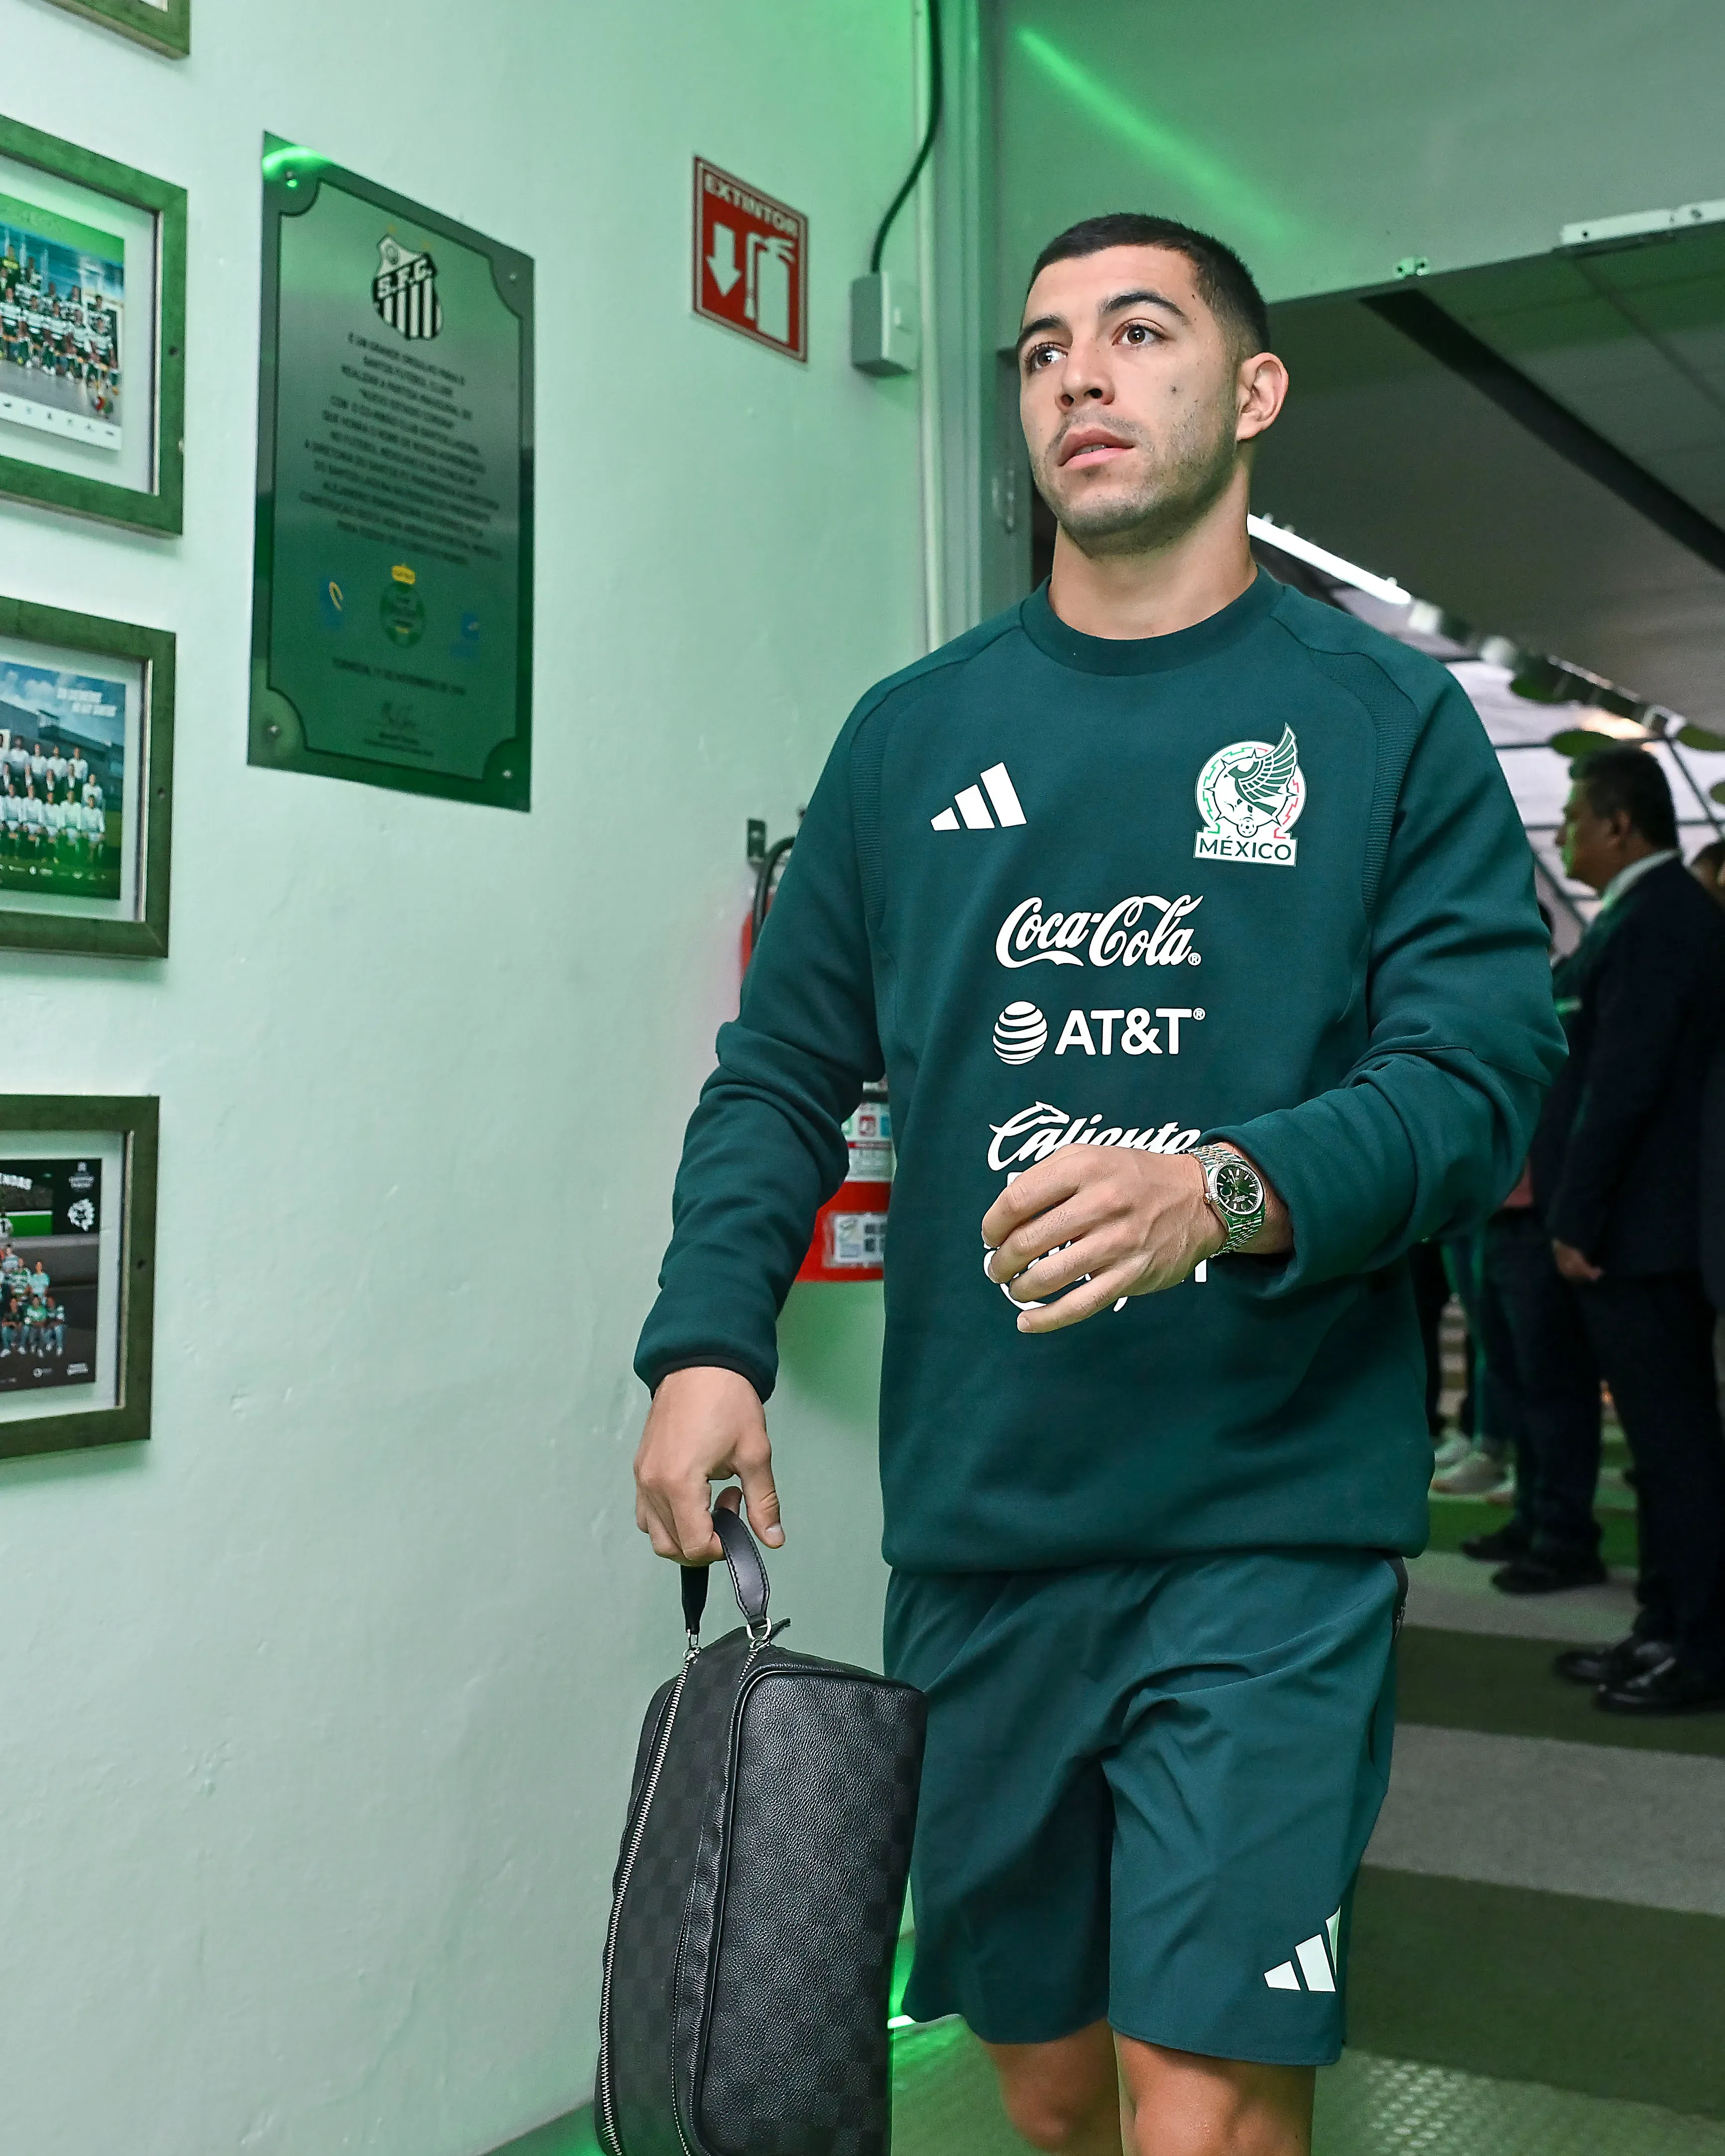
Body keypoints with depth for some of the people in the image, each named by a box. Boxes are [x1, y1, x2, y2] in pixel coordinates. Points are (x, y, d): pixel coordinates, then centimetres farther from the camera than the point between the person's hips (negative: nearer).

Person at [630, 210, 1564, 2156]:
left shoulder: (1385, 718, 2)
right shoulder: (915, 732, 11)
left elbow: (1484, 1066, -8)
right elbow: (782, 1074, 10)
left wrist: (1233, 1195, -26)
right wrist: (707, 1340, -5)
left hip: (1267, 1522, -3)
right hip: (972, 1522, 4)